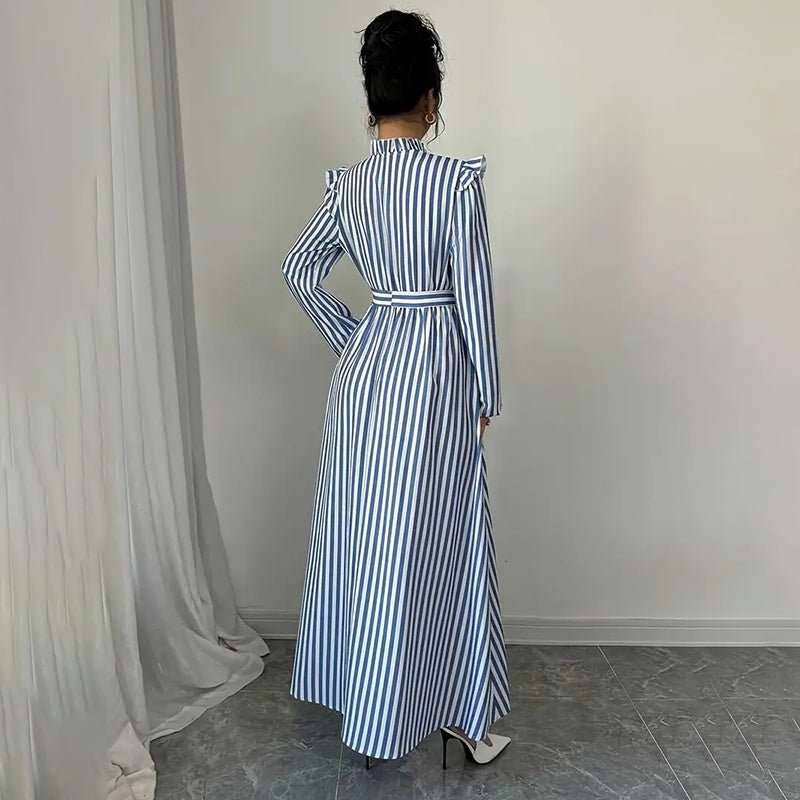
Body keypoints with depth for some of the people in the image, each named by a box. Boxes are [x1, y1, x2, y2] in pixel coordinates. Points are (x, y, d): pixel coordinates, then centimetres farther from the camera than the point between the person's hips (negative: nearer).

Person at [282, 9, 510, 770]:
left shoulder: (346, 184, 3)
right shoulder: (455, 180, -13)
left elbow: (299, 272, 10)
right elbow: (474, 298, -13)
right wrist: (488, 394, -3)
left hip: (364, 369, 6)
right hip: (434, 372, -5)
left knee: (361, 529, 18)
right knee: (424, 543, 3)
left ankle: (350, 685, 37)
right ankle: (451, 713, 21)